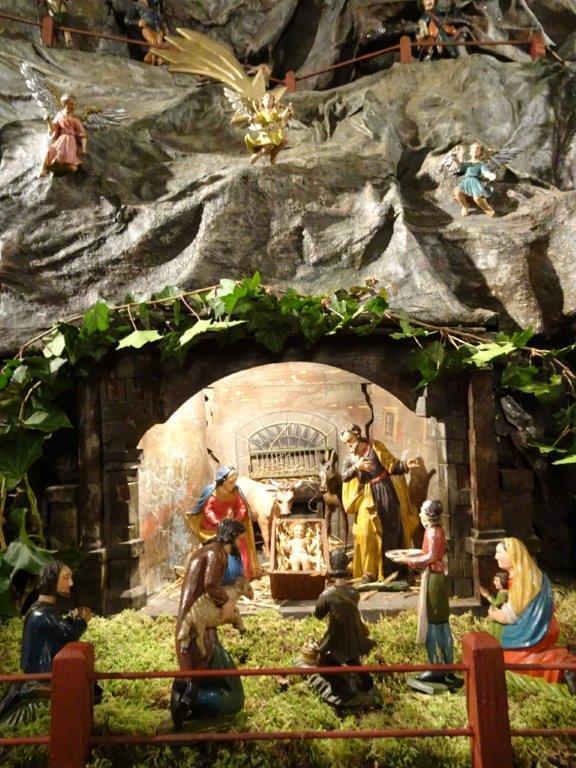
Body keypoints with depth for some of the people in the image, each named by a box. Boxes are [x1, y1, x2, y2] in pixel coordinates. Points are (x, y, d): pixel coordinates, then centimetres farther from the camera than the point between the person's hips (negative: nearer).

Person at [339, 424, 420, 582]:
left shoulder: (375, 447, 1)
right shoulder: (350, 459, 10)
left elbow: (392, 465, -3)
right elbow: (343, 477, -4)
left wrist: (405, 465, -21)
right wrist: (356, 467, -18)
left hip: (385, 491, -2)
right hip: (367, 497, 2)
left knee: (390, 529, 2)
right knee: (368, 532, -5)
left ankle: (391, 568, 14)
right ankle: (369, 571, 2)